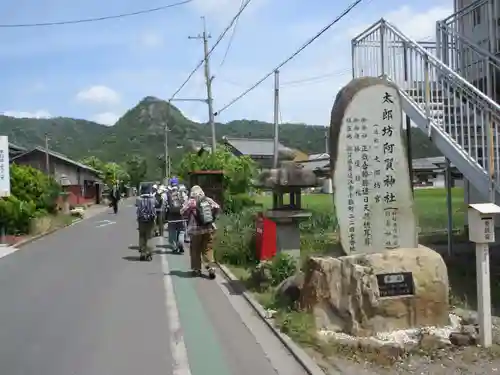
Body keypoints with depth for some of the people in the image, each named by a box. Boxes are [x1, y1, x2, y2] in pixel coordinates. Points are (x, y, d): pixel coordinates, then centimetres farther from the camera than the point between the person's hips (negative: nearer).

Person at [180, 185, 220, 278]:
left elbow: (183, 212, -10)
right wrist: (212, 217, 13)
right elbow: (217, 207, 1)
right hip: (209, 228, 3)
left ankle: (196, 269, 14)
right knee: (208, 249, 8)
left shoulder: (190, 202, -5)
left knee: (195, 251, 9)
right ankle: (210, 267, -5)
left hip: (196, 229, -3)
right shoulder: (208, 200, 4)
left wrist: (189, 216, 9)